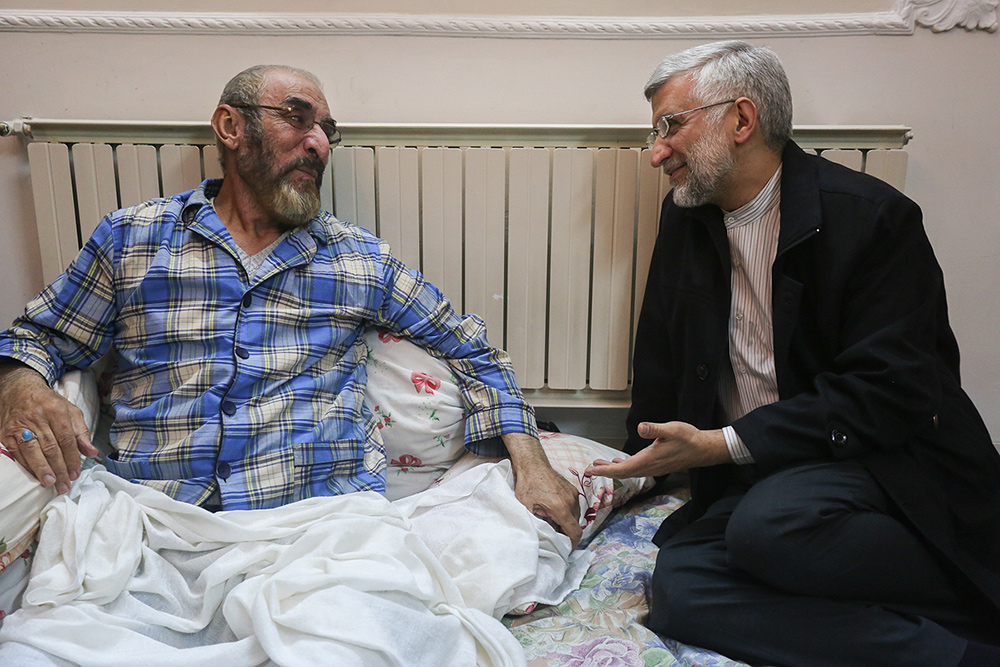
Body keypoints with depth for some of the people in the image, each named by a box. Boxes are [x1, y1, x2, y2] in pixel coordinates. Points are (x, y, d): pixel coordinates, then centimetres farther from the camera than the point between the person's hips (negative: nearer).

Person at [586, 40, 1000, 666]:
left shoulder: (871, 215, -10)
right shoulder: (686, 218, 9)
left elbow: (891, 390, -16)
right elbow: (661, 357, 18)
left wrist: (721, 445, -22)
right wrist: (647, 461, 13)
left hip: (882, 460, -5)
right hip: (745, 478, 6)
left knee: (769, 526, -36)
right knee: (678, 589, -23)